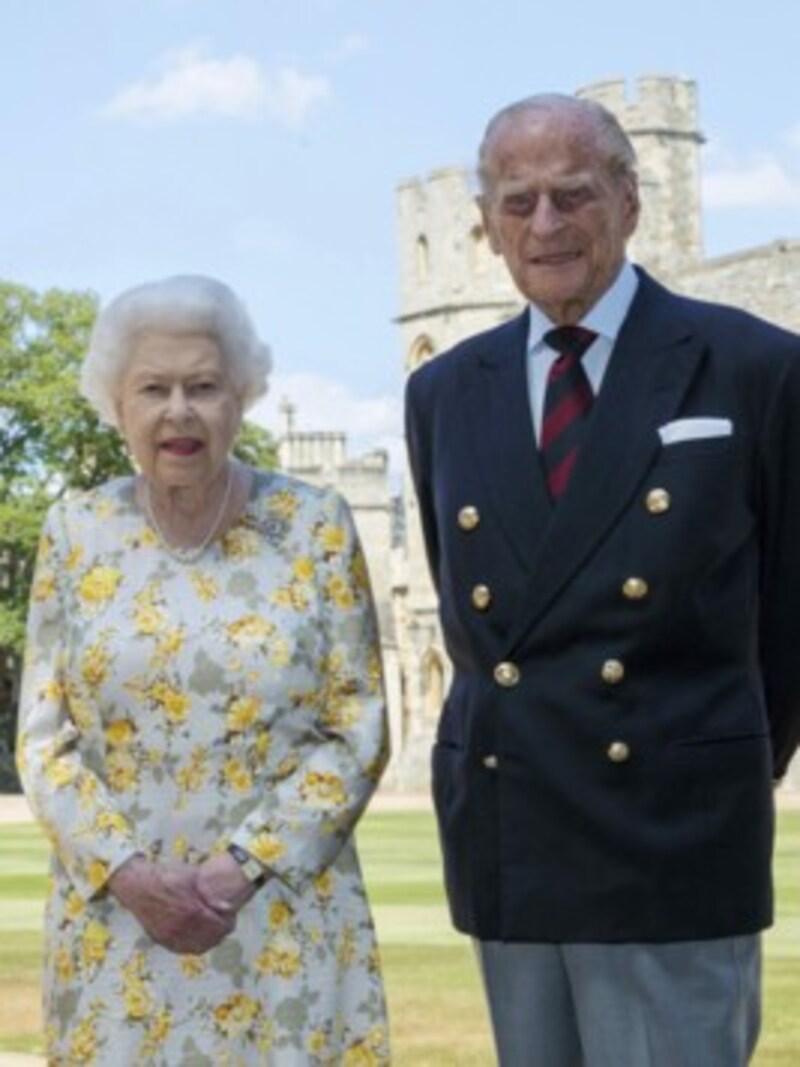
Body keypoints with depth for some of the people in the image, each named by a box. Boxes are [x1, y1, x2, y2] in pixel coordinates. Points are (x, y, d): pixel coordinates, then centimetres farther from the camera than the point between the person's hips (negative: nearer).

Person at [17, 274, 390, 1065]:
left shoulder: (317, 527, -1)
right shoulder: (76, 533, 4)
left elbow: (357, 732, -2)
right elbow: (44, 740, 3)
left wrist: (241, 866, -12)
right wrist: (128, 872, -11)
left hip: (284, 925, -1)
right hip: (115, 924, 1)